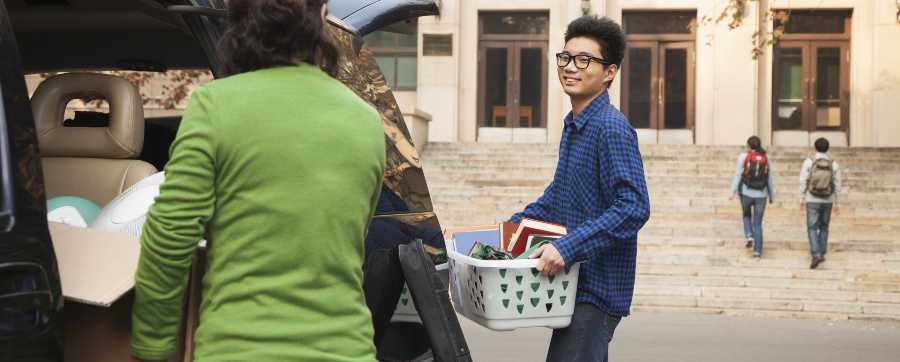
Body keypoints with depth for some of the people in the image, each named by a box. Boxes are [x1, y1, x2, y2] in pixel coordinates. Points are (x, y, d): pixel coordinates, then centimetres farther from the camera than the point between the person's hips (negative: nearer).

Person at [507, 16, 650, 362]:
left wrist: (568, 248, -28)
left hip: (597, 289, -9)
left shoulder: (612, 128, -16)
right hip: (576, 281, 9)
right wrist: (514, 224, 22)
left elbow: (633, 207, -25)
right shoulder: (573, 125, 12)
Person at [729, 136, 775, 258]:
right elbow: (769, 180, 7)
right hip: (761, 195, 2)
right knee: (758, 224, 10)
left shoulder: (744, 157, -6)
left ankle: (749, 236, 4)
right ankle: (757, 251, 5)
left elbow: (738, 176, -9)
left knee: (747, 215, 27)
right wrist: (772, 196, 17)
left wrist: (733, 193, -5)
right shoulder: (766, 159, 3)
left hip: (746, 193, -2)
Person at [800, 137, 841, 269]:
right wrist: (836, 204, 8)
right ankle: (821, 253, 22)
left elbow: (803, 182, -9)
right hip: (827, 201, 2)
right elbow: (837, 186, -1)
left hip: (812, 201, -2)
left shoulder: (808, 162, -10)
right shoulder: (834, 165, -4)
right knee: (823, 227, 21)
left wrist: (802, 199, 0)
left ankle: (816, 255, -17)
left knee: (812, 229, 0)